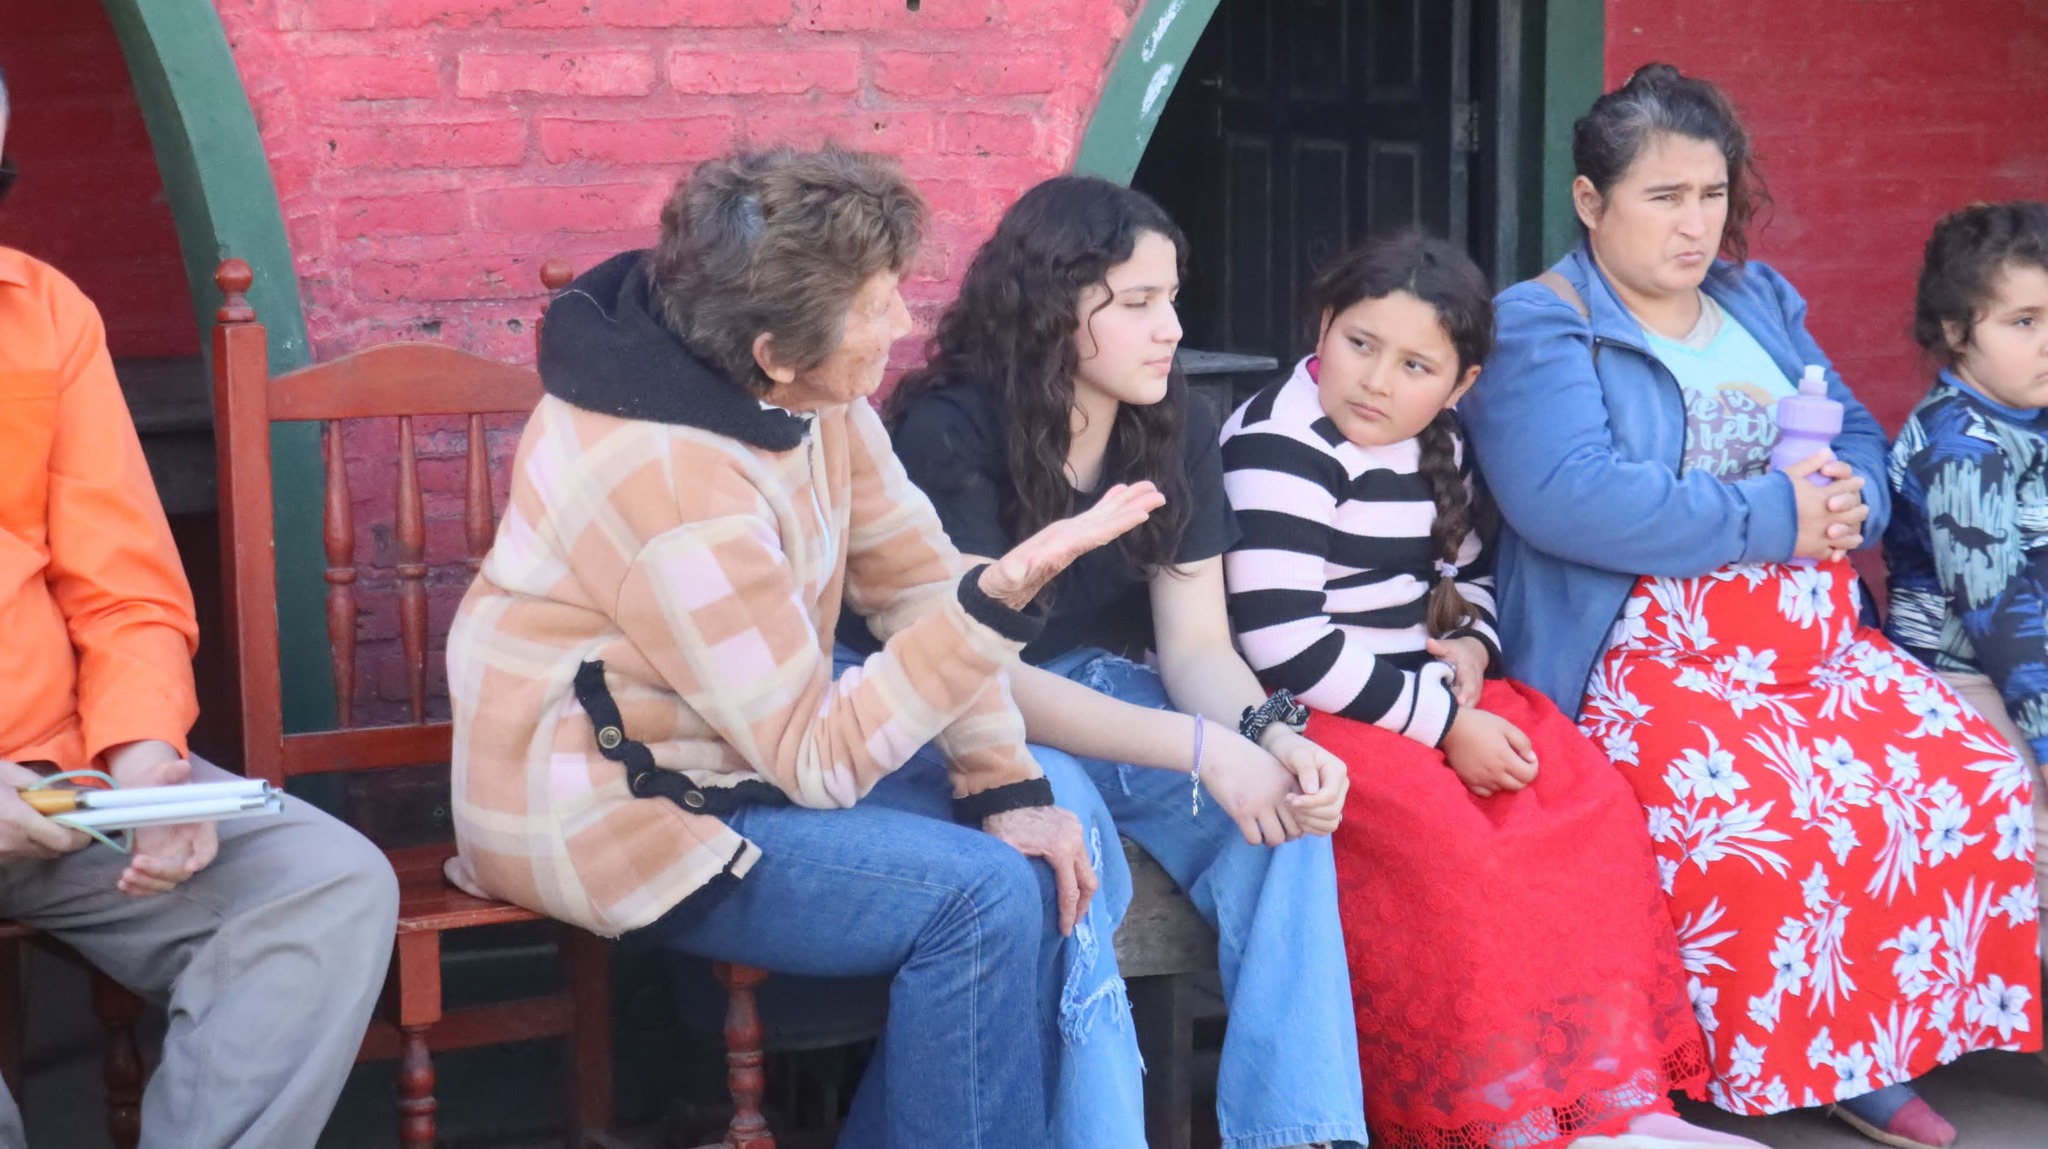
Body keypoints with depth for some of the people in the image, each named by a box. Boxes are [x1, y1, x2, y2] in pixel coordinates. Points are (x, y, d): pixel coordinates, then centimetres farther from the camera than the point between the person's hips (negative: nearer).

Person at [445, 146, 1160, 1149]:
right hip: (607, 816, -8)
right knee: (979, 898, -19)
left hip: (724, 766, 8)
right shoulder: (674, 482, -29)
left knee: (1030, 860, 2)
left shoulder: (803, 381, -5)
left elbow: (915, 576, -2)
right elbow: (815, 760, -24)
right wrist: (1005, 592, -34)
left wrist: (1012, 786, -11)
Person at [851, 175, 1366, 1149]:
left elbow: (1198, 647, -5)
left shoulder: (1176, 429, -5)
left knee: (1285, 809, -21)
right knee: (1061, 812, -37)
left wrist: (1268, 734, -29)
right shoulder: (949, 434, -22)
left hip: (1094, 686, 5)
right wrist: (1201, 748, -37)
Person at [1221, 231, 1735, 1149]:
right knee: (1444, 840, -30)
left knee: (1590, 803, -11)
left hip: (1426, 690, 8)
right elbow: (1282, 644, -24)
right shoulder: (1278, 449, -16)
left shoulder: (1433, 444, 11)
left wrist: (1470, 644, 3)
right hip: (1307, 712, -8)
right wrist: (1444, 724, -20)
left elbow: (1471, 567, 28)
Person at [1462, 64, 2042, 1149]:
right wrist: (1775, 517, -18)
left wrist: (1850, 500, -9)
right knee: (1759, 828, -32)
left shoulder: (1758, 300, 18)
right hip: (1650, 662, -7)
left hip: (1817, 643, 7)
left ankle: (1871, 1055, 3)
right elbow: (1565, 496, -22)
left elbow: (1861, 440, 17)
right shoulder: (1536, 328, -5)